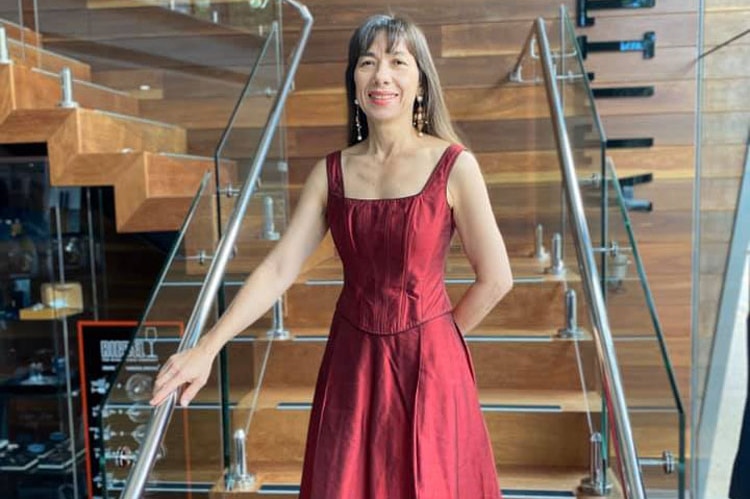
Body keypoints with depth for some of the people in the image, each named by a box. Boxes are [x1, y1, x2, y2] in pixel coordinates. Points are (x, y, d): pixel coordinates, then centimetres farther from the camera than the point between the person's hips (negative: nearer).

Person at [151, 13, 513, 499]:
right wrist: (207, 348, -14)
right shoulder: (331, 173, -1)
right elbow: (278, 268, -6)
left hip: (426, 364, -3)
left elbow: (496, 278, -7)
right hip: (352, 364, 3)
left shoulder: (453, 166, -11)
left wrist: (435, 338, 3)